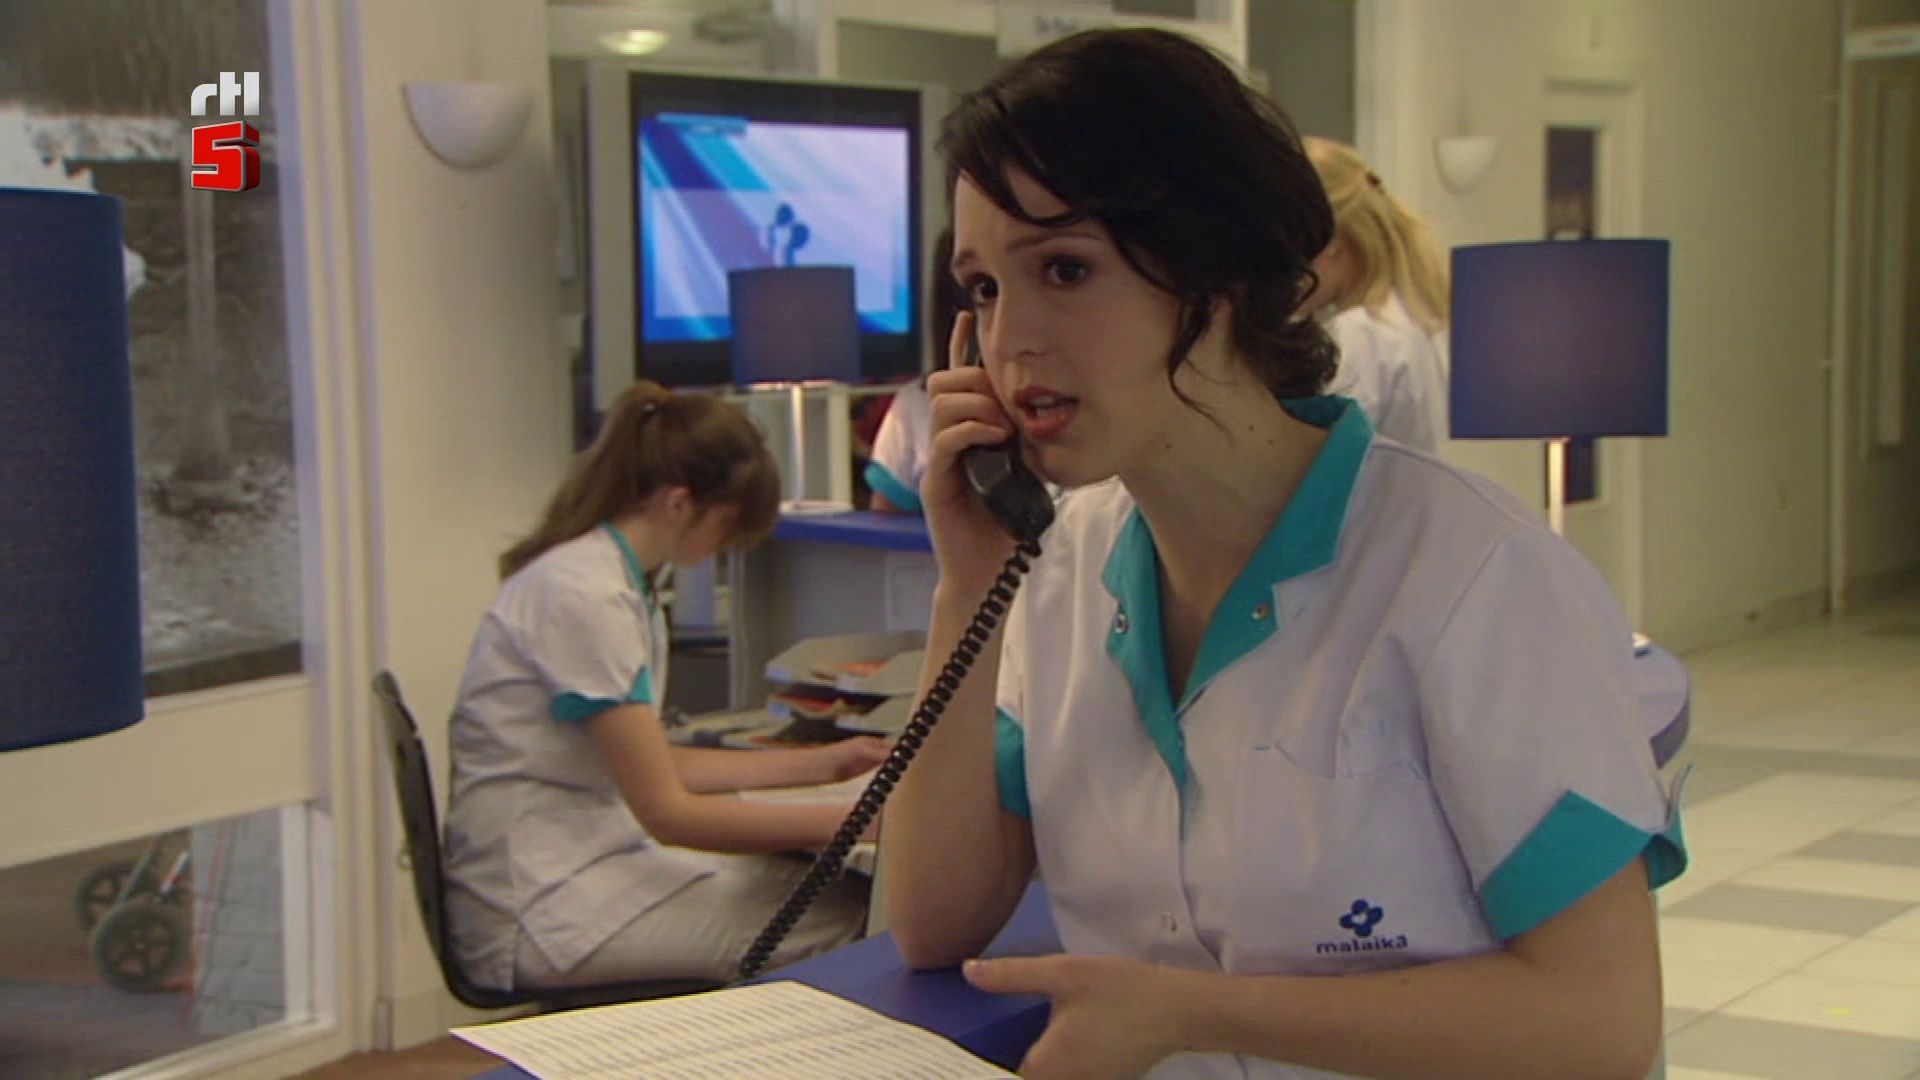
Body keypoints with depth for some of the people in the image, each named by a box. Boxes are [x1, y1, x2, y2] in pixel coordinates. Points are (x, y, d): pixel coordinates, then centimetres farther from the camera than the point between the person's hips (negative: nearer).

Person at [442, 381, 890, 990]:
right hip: (538, 911, -10)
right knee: (842, 916, -15)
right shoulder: (584, 596, -19)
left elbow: (655, 764, 15)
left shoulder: (622, 582, 11)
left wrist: (819, 764, 14)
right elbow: (667, 811, -19)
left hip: (584, 862, 10)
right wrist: (847, 821, -19)